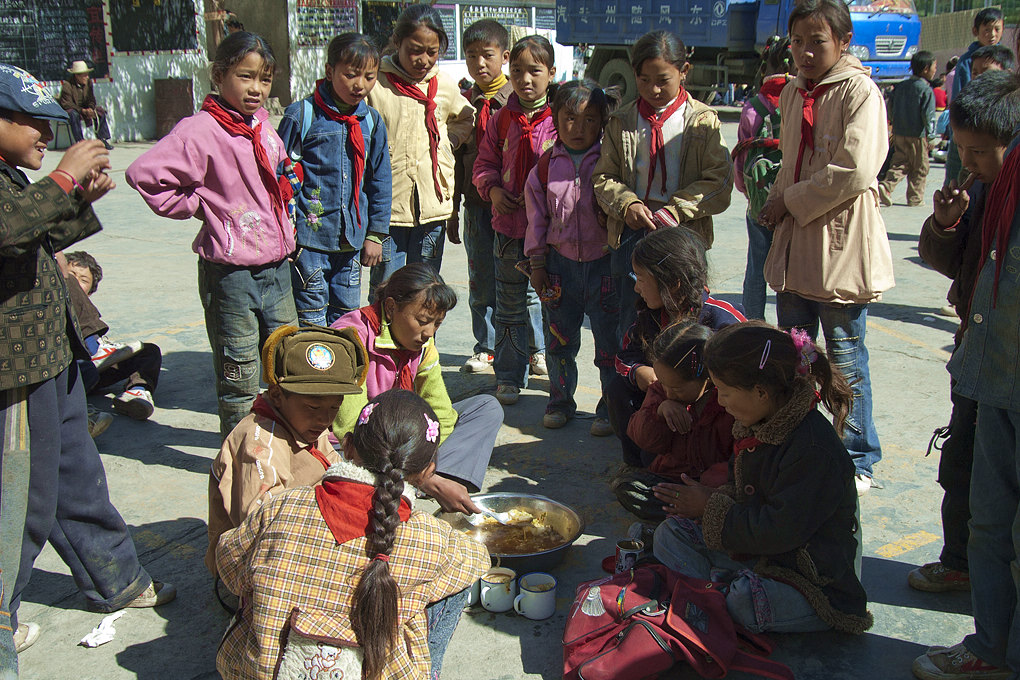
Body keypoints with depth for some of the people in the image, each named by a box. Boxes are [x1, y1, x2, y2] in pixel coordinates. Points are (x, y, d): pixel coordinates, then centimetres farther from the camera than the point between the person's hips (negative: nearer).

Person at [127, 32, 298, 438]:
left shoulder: (263, 124, 8)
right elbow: (143, 174, -20)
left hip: (275, 264, 7)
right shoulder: (202, 131, -15)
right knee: (238, 371, 5)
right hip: (231, 270, -7)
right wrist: (196, 205, -12)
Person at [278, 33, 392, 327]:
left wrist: (375, 234, 9)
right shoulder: (302, 115, -7)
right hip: (309, 238, -4)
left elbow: (380, 181, 12)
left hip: (351, 238, 5)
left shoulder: (372, 121, 6)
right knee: (312, 319, 0)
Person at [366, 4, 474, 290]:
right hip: (386, 206, -3)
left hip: (433, 205, 3)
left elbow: (467, 119, 26)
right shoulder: (375, 84, -5)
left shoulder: (446, 86, 6)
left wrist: (449, 140, 7)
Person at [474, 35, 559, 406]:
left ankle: (552, 364, 26)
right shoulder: (501, 120, 5)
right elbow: (484, 163, 13)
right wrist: (493, 189, -7)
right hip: (508, 223, 3)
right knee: (510, 305, 10)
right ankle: (509, 376, 21)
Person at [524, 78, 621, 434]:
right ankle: (560, 400, 30)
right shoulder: (546, 165, 3)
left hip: (603, 262, -2)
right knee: (560, 340, 13)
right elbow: (537, 216, 6)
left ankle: (611, 407, 19)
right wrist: (537, 262, 5)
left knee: (609, 341, 5)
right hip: (560, 262, 3)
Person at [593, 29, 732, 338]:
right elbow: (604, 177, 6)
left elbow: (719, 180, -5)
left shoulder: (703, 121, 1)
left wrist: (676, 210, -17)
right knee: (632, 324, 6)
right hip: (632, 233, 2)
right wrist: (626, 204, -14)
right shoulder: (621, 123, 8)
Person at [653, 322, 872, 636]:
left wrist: (711, 507, -14)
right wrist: (717, 496, -3)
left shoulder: (814, 449, -26)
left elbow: (777, 532, -25)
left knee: (747, 599, -38)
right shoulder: (759, 426, 3)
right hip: (754, 552, 9)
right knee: (669, 534, 0)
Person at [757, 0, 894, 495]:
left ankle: (859, 460, 20)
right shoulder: (792, 94, 12)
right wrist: (777, 204, 3)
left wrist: (791, 201, -12)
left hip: (842, 246, -7)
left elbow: (854, 171, -20)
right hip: (794, 245, 7)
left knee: (845, 361, 3)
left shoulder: (860, 92, -10)